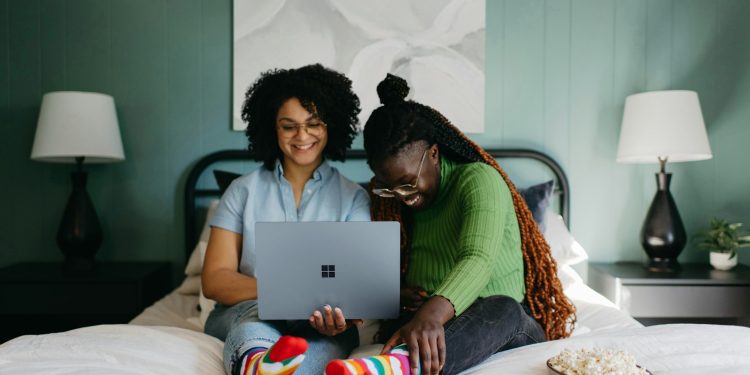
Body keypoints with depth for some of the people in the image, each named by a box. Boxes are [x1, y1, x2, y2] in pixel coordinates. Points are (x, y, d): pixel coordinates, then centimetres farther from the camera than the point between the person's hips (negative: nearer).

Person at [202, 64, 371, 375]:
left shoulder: (354, 197, 10)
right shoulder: (243, 191, 10)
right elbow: (214, 280, 1)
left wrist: (342, 308, -28)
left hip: (320, 323, 1)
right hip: (241, 314, 0)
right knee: (258, 313, -36)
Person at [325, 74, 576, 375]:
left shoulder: (479, 180, -9)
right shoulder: (389, 200, 12)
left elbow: (479, 258, -28)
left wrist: (433, 314, -48)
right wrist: (394, 294, -6)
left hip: (509, 325, -5)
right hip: (430, 325, 5)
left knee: (501, 308, -41)